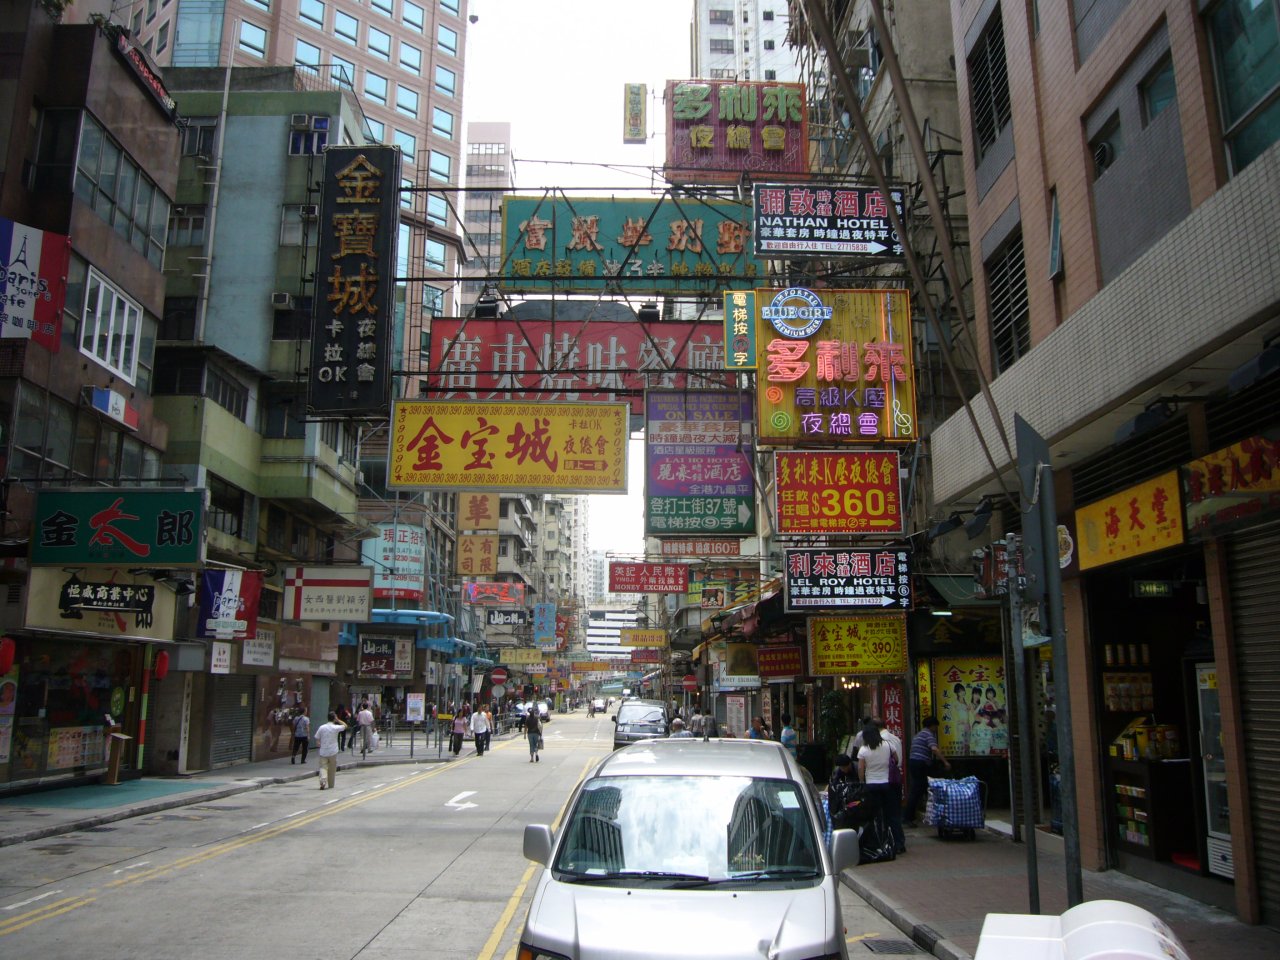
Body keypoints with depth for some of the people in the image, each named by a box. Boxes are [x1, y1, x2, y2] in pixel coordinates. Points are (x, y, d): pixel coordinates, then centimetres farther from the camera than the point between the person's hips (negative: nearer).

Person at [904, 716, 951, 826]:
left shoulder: (918, 735, 24)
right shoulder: (929, 734, -7)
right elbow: (934, 749, -22)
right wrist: (945, 761, -21)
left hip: (912, 762, 9)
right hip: (920, 764, -9)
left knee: (917, 790, 14)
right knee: (916, 791, -7)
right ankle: (909, 818, -8)